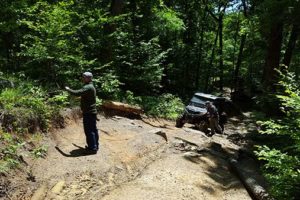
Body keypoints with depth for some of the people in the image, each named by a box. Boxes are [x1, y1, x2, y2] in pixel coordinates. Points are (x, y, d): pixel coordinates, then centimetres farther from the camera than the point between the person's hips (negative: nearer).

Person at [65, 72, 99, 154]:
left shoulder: (88, 87, -17)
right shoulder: (91, 86, 16)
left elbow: (77, 93, -26)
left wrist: (68, 89, -11)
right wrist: (81, 97, 19)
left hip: (88, 113, -10)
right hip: (92, 112, 10)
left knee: (89, 130, -4)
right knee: (93, 129, 14)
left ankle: (92, 148, 1)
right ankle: (95, 146, 24)